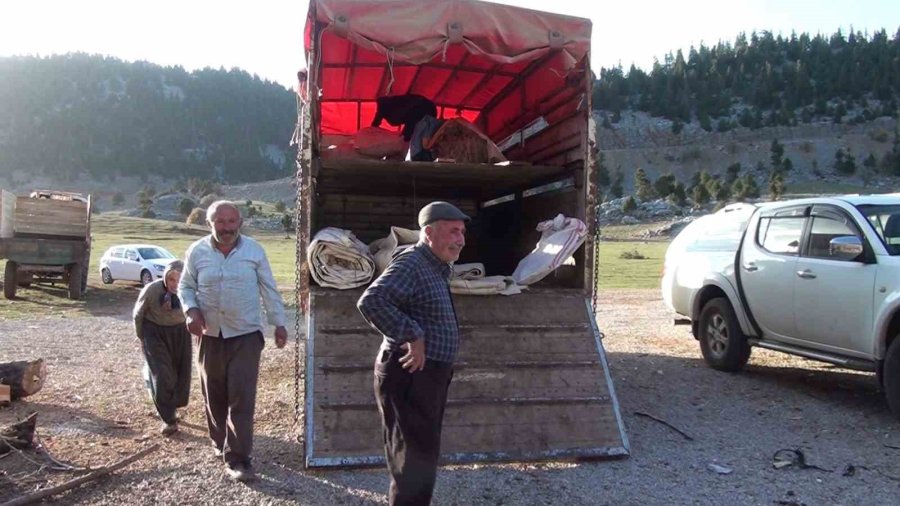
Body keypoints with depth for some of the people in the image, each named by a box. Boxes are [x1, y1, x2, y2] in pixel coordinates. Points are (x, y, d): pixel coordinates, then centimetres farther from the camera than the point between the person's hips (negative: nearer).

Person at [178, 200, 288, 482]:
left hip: (245, 335, -2)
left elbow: (268, 289, 2)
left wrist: (278, 323, 0)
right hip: (210, 336, 2)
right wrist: (191, 311, -12)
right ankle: (221, 443, 36)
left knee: (242, 397, -8)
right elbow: (185, 287, 7)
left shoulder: (254, 250, -2)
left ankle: (237, 458, -3)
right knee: (214, 395, 14)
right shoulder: (197, 252, 0)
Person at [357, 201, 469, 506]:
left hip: (428, 375, 10)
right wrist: (411, 335, -29)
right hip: (410, 376, -10)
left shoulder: (436, 269, 15)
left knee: (424, 453, 21)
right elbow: (371, 301, -33)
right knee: (416, 457, -2)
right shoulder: (411, 264, -18)